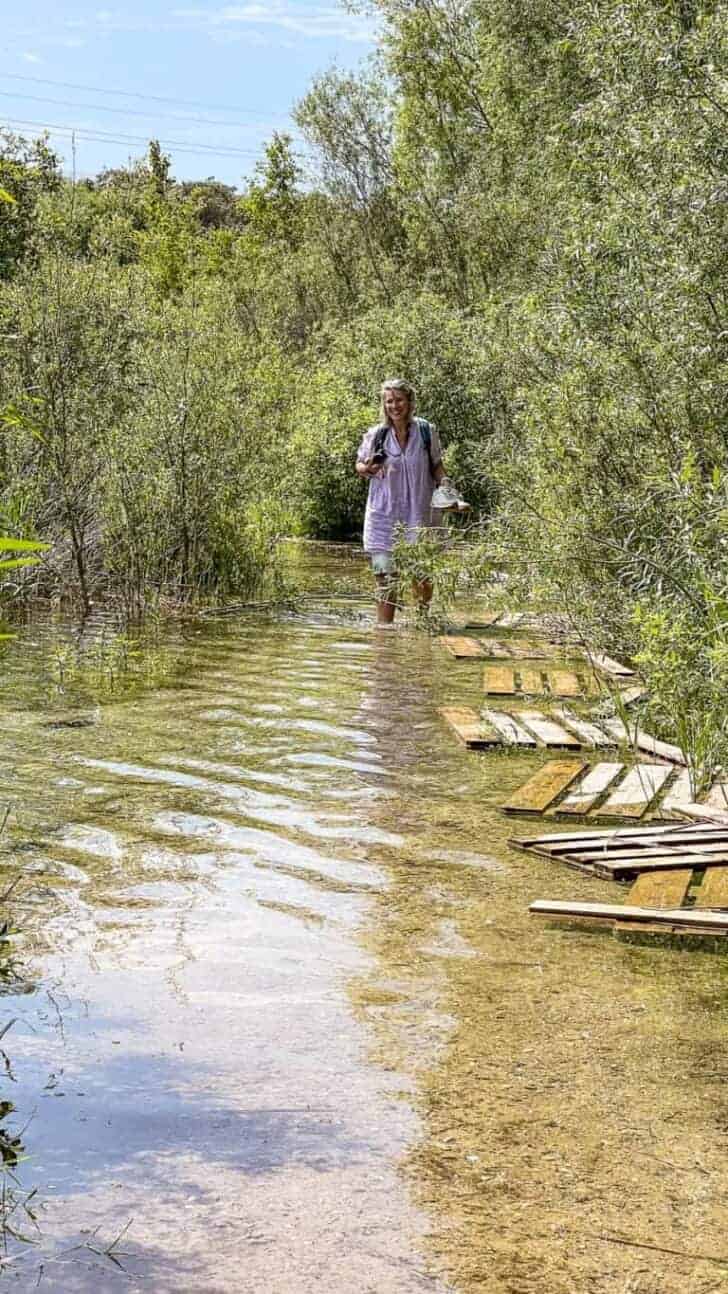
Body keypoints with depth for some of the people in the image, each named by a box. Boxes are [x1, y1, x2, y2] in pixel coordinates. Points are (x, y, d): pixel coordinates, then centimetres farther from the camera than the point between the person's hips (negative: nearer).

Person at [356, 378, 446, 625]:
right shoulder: (375, 435, -3)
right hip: (383, 515, 0)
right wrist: (368, 469, -13)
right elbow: (359, 464, 11)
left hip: (418, 514, 0)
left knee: (422, 576, 2)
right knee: (386, 579, 0)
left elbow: (436, 466, 11)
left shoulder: (427, 432, -1)